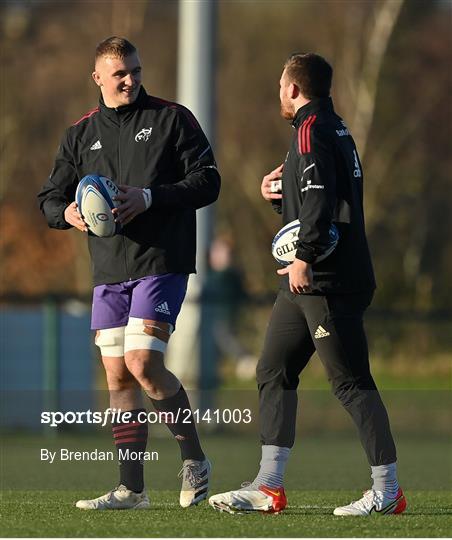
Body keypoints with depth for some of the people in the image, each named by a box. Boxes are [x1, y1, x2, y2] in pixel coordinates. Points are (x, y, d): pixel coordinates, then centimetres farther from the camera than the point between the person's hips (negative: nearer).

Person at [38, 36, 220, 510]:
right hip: (108, 273, 5)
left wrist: (149, 197, -16)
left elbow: (207, 181, -3)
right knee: (118, 377, 3)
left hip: (162, 262, -5)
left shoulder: (171, 118, 2)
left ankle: (194, 458, 2)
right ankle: (131, 489, 8)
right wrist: (67, 212, -7)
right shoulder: (81, 134, 14)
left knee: (142, 364, -17)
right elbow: (49, 198, 17)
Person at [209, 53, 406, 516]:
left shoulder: (311, 129, -10)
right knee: (273, 372, 11)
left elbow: (321, 199, -24)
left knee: (350, 382, -8)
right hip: (308, 284, 11)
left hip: (328, 281, -11)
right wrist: (280, 194, 16)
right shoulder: (334, 128, 20)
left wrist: (305, 257, -25)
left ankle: (387, 491, -6)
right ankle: (269, 486, 11)